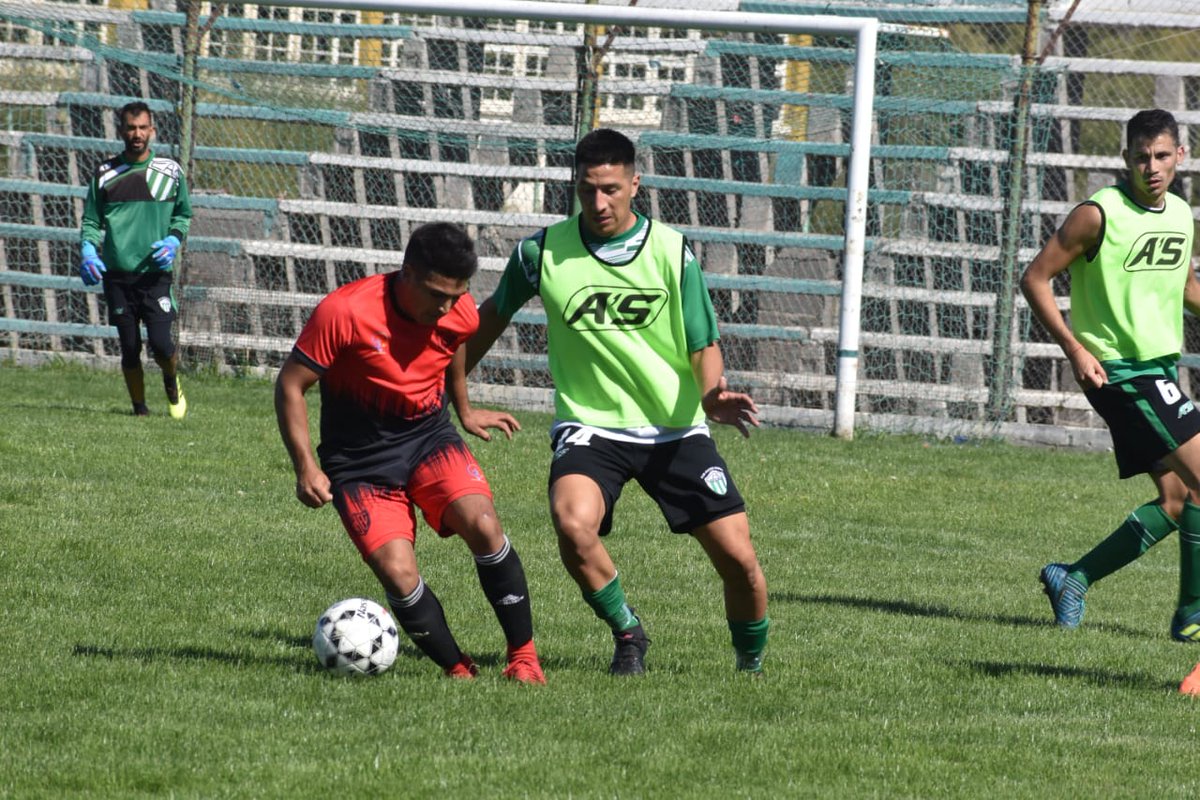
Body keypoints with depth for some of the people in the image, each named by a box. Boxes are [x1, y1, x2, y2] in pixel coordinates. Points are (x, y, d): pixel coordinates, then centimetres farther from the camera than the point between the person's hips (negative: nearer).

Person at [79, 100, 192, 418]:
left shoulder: (170, 171, 5)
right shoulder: (105, 174, 5)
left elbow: (183, 214, 16)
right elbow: (90, 221, 10)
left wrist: (173, 240, -3)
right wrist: (87, 251, -9)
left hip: (155, 274, -1)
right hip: (117, 275, 1)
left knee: (161, 344, -10)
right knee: (130, 348, 2)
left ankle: (172, 382, 23)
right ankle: (140, 408, 18)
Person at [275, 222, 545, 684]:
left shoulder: (460, 314, -7)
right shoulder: (344, 312, -22)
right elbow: (290, 385, -13)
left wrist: (464, 411, 33)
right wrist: (306, 467, -18)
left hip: (429, 438, 3)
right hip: (360, 462, -3)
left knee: (482, 524, -24)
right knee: (399, 575, -20)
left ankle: (523, 655, -11)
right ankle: (456, 669, 3)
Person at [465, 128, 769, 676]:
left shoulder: (672, 252, -5)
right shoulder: (544, 252, -5)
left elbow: (704, 345, -1)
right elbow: (492, 316, 14)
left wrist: (712, 395, -22)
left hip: (675, 429, 1)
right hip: (589, 425, -1)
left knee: (738, 558, -6)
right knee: (573, 525, -31)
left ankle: (751, 660, 25)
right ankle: (626, 633, -4)